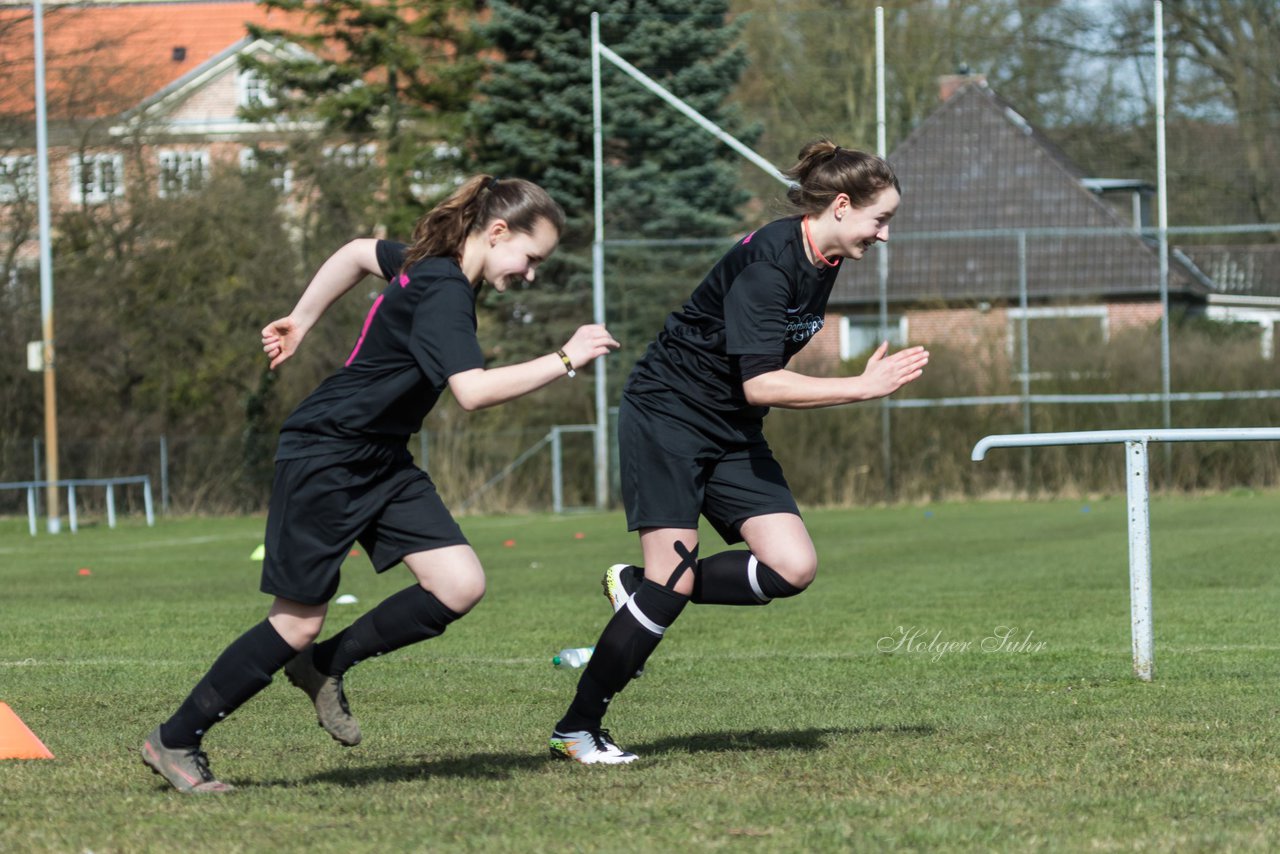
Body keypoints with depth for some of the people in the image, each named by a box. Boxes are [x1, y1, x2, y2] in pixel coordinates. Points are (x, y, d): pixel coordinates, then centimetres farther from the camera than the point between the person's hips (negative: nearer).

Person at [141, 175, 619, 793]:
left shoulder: (428, 267, 6)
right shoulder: (442, 291, -24)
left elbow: (360, 253, 25)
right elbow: (473, 391, -36)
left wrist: (302, 318, 31)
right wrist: (565, 360, -32)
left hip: (381, 462, 10)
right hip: (324, 458, -10)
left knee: (460, 586, -5)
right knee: (299, 623, -3)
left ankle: (326, 665, 12)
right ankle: (174, 741, 11)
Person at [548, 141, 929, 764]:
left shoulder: (824, 262, 4)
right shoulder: (766, 261, -23)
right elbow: (760, 384, -29)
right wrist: (865, 387, -27)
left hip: (731, 433, 8)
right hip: (665, 416, -8)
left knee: (793, 568, -8)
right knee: (673, 580, -14)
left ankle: (642, 593, 9)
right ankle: (577, 728, -2)